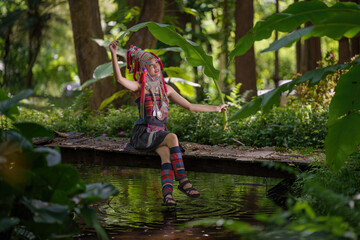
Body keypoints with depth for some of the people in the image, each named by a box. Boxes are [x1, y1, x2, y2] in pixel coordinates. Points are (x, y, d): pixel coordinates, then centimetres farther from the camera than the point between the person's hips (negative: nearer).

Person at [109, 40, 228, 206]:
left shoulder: (166, 88, 14)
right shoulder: (139, 87, -2)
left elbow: (190, 106, 18)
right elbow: (119, 78, -23)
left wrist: (216, 108, 16)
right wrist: (113, 54, -36)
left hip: (159, 133, 4)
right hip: (143, 134, -4)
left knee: (166, 153, -29)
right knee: (172, 137, -29)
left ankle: (167, 192, -44)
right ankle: (182, 180, -28)